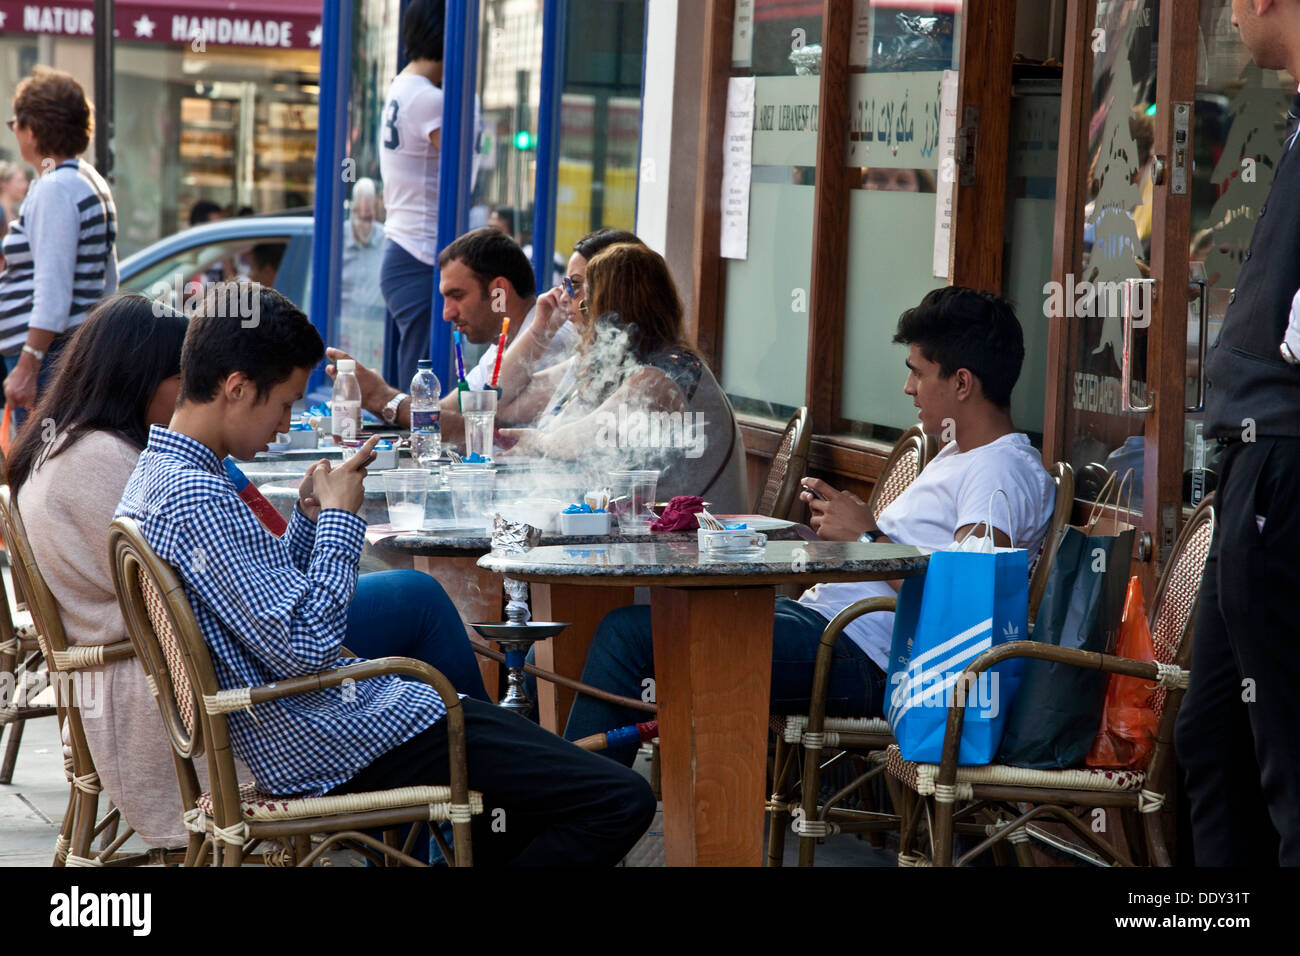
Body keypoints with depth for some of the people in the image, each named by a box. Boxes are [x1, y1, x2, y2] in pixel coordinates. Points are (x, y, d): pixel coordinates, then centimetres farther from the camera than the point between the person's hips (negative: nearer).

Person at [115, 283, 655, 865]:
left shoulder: (152, 478, 11)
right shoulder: (198, 499, -22)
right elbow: (306, 647, -25)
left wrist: (310, 516, 8)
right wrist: (338, 517, -13)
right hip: (341, 742, -11)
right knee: (621, 802, -13)